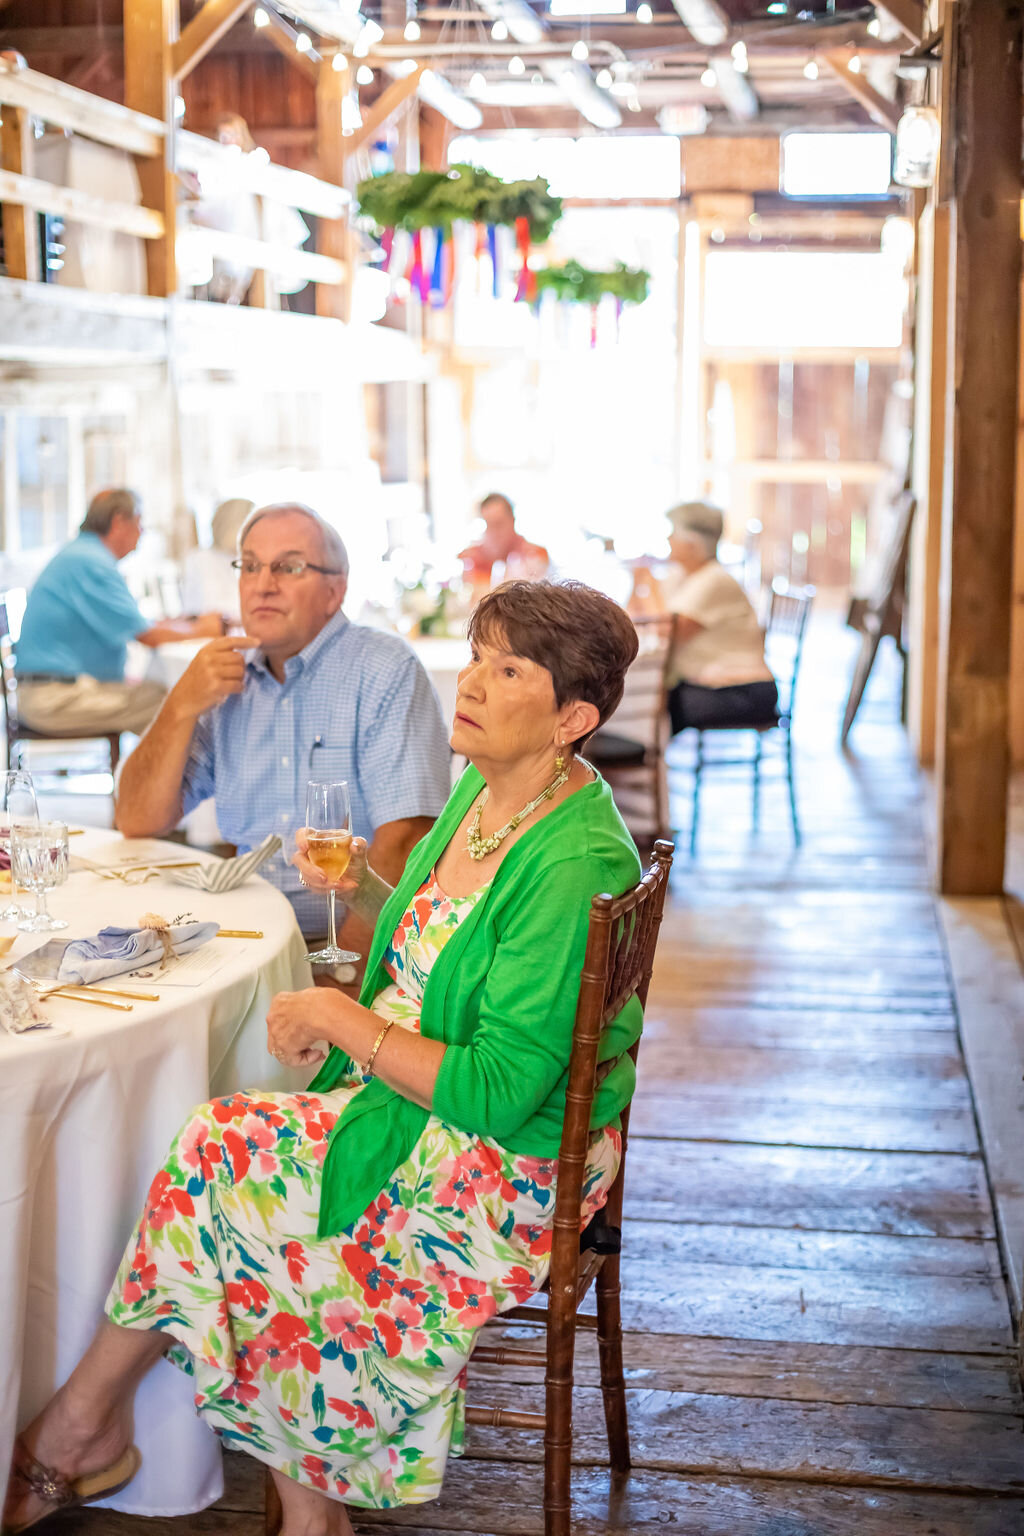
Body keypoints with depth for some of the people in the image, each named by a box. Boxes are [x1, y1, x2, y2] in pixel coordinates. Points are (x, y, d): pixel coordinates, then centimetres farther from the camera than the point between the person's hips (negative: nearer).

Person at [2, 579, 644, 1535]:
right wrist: (368, 890, 2)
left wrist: (341, 1017, -18)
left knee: (218, 1160, -15)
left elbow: (497, 1093, -25)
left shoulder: (574, 866, -25)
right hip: (417, 1091, 8)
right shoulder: (484, 787, 4)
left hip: (511, 1162, -8)